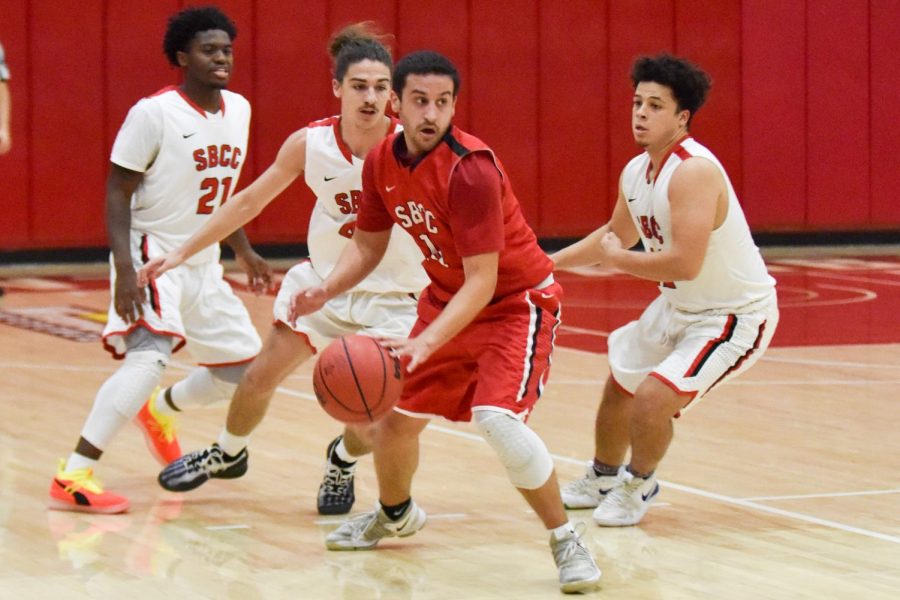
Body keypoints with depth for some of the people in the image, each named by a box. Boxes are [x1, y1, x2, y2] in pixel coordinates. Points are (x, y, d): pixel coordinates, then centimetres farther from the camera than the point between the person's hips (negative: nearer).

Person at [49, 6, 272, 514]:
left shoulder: (238, 110, 6)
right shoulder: (154, 114, -16)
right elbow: (118, 192, -15)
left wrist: (245, 252, 22)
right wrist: (124, 268, -25)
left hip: (203, 263, 8)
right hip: (153, 257, -8)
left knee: (246, 368, 13)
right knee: (150, 356, -30)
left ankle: (159, 408, 41)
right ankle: (72, 479, -30)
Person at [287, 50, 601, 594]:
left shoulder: (470, 168, -30)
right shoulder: (382, 162, -7)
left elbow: (482, 281, -32)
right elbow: (368, 244, 8)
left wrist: (425, 344, -42)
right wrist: (327, 290, -11)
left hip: (517, 300, -7)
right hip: (447, 298, 7)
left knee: (497, 418, -27)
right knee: (397, 415, 12)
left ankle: (566, 541, -10)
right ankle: (396, 514, 44)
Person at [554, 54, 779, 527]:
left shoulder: (694, 172, -29)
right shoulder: (635, 173, -1)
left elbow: (685, 263, -37)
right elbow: (616, 234, 21)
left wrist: (616, 259, -22)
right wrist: (550, 263, 18)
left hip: (736, 314, -9)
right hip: (679, 306, 9)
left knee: (654, 397, -21)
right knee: (620, 382, 21)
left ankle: (638, 486, 8)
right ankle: (603, 479, 47)